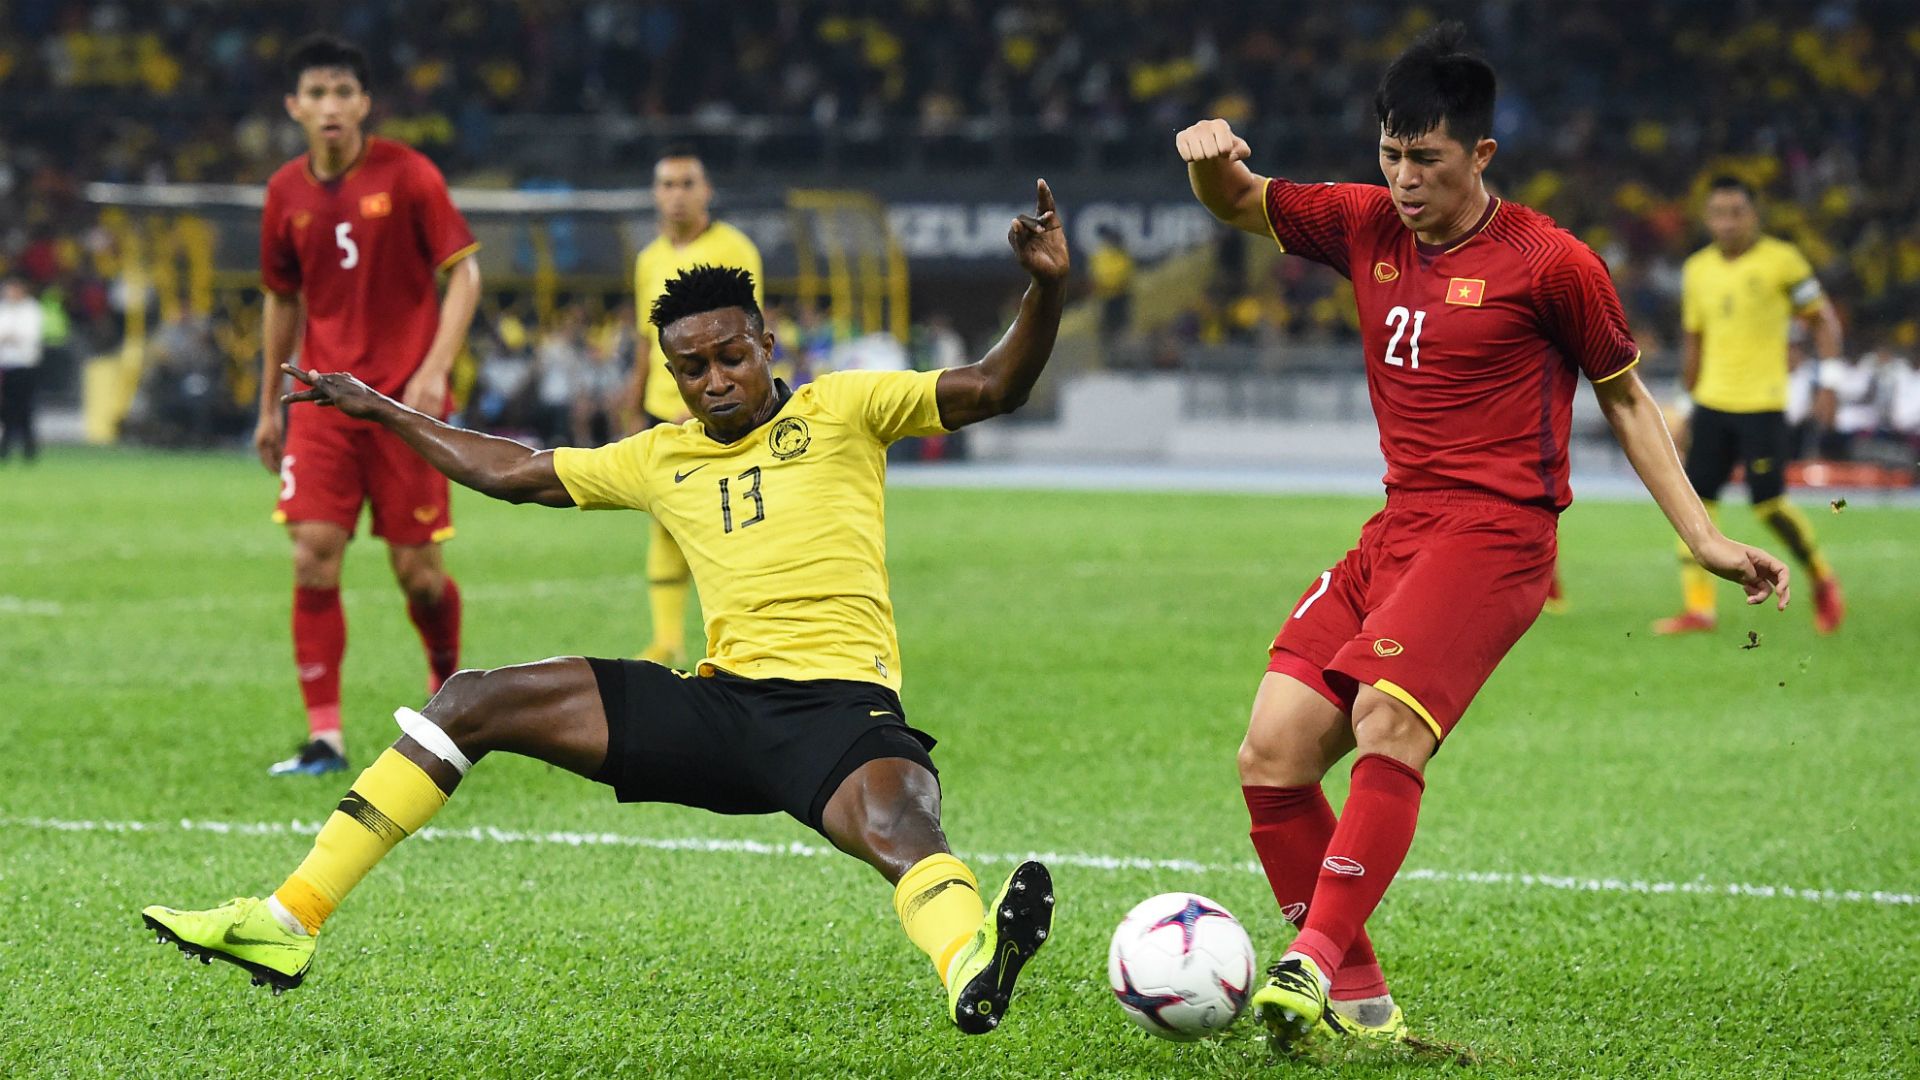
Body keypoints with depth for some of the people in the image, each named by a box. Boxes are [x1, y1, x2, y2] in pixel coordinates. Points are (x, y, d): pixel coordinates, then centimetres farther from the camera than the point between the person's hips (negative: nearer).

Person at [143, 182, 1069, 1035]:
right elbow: (513, 473, 32)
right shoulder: (661, 458, 20)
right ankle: (287, 923, 1)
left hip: (838, 700, -5)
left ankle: (971, 970, -74)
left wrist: (1047, 291, -20)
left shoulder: (840, 409, 7)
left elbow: (993, 389, -2)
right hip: (721, 701, 5)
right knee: (470, 702, 1)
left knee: (905, 834, -39)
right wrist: (381, 412, 38)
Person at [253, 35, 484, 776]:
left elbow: (463, 272, -5)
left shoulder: (406, 175, -7)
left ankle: (447, 679, 31)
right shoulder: (286, 194, 5)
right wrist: (268, 404, 19)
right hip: (324, 398, 3)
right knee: (313, 555, -10)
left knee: (416, 568, -1)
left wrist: (434, 371, -16)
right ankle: (323, 736, -6)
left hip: (403, 399, -3)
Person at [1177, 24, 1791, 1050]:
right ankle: (1357, 999, 3)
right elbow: (1238, 203, 19)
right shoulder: (1367, 227, 10)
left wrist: (1704, 539, 4)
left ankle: (1312, 964, -38)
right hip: (1394, 533, 6)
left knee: (1388, 717, -31)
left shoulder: (1548, 264, -4)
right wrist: (1215, 155, -7)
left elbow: (1624, 396, 7)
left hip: (1494, 533, -6)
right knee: (1272, 755, -6)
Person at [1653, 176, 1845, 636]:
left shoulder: (1781, 260, -5)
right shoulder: (1697, 270, 11)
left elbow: (1823, 319, -1)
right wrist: (1687, 399, 22)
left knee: (1768, 503, -8)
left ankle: (1821, 577, 16)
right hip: (1711, 403, 5)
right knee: (1694, 498, -3)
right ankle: (1699, 607, 0)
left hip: (1762, 405, -5)